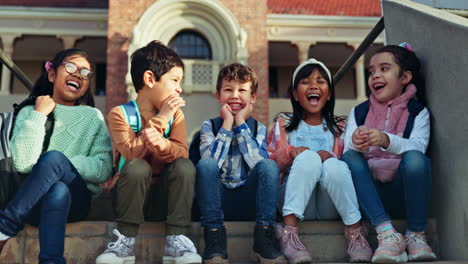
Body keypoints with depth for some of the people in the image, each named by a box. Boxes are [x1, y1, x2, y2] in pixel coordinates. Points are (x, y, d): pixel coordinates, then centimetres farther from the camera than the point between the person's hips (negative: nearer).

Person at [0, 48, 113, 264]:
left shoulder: (93, 117, 10)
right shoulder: (29, 111, 10)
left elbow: (103, 169, -4)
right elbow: (23, 163, -9)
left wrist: (58, 164, -12)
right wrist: (39, 115, -7)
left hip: (76, 200, 0)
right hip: (33, 201, 0)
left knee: (53, 157, -31)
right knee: (58, 191, -37)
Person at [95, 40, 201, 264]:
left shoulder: (176, 114, 5)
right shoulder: (120, 114, -5)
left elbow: (182, 154, -12)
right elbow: (132, 154, -21)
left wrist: (159, 142, -33)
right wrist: (160, 119, -21)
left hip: (166, 196, 2)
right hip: (131, 195, -2)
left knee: (185, 166, -25)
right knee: (137, 167, -32)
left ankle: (176, 240, -20)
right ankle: (126, 241, -19)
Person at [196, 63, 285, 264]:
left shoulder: (258, 128, 6)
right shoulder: (209, 126, 3)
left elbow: (261, 165, -15)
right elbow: (210, 164, -16)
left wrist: (241, 124, -11)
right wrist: (227, 124, -11)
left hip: (248, 201, 1)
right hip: (218, 200, 0)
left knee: (269, 165, -25)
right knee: (205, 164, -28)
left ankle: (264, 239, -24)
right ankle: (214, 241, -28)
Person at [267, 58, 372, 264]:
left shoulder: (338, 127, 19)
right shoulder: (284, 125, 17)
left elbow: (348, 161, 11)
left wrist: (331, 158, -12)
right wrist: (290, 152, -15)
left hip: (330, 206, 1)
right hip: (297, 204, 0)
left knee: (333, 164, -30)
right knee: (308, 157, -29)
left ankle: (355, 232, -26)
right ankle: (289, 231, -37)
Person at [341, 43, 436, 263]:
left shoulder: (417, 112, 6)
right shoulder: (359, 112, 12)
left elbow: (417, 146, -15)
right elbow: (347, 151, -3)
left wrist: (386, 140, -36)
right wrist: (356, 143, -28)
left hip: (402, 193, -2)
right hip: (370, 193, 2)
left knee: (415, 159, -30)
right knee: (349, 158, -25)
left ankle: (416, 235, -13)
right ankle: (387, 233, -32)